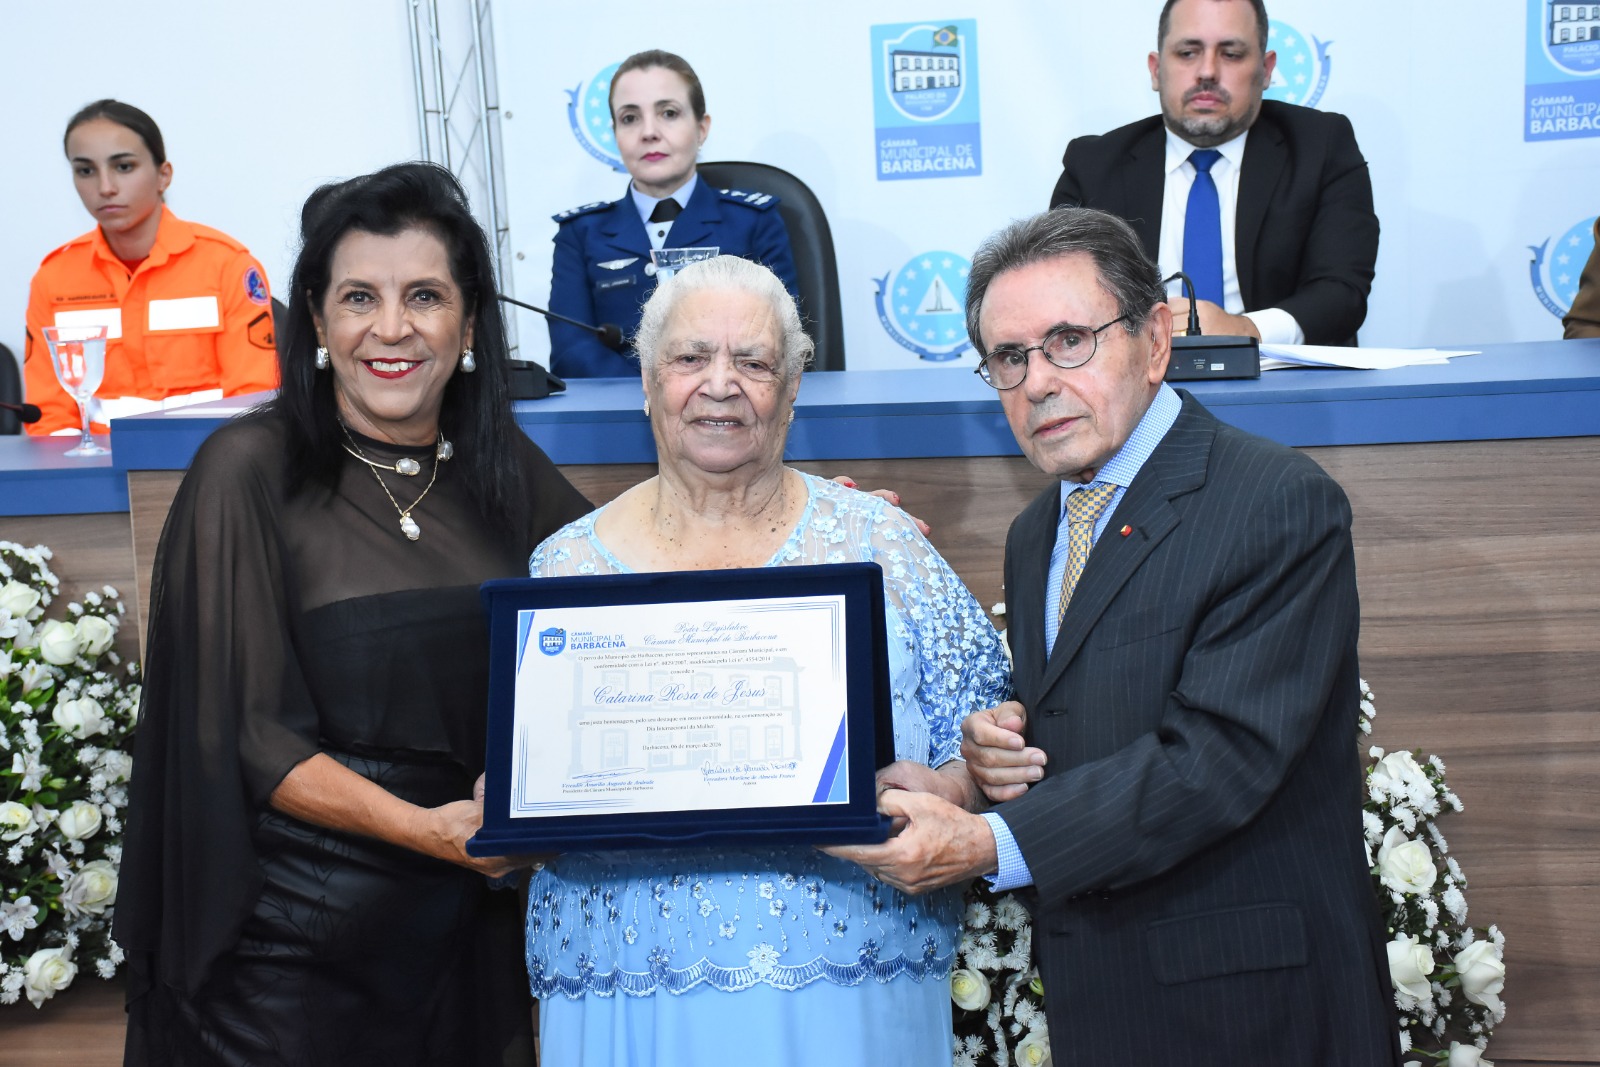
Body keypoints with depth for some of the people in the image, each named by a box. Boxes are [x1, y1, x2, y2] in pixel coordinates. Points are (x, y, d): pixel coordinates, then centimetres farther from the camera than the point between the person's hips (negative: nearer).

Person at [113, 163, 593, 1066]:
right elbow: (244, 732, -13)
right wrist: (427, 828, -22)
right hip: (293, 918, -4)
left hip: (464, 923, 4)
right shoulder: (250, 472, -11)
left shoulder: (498, 465, 2)